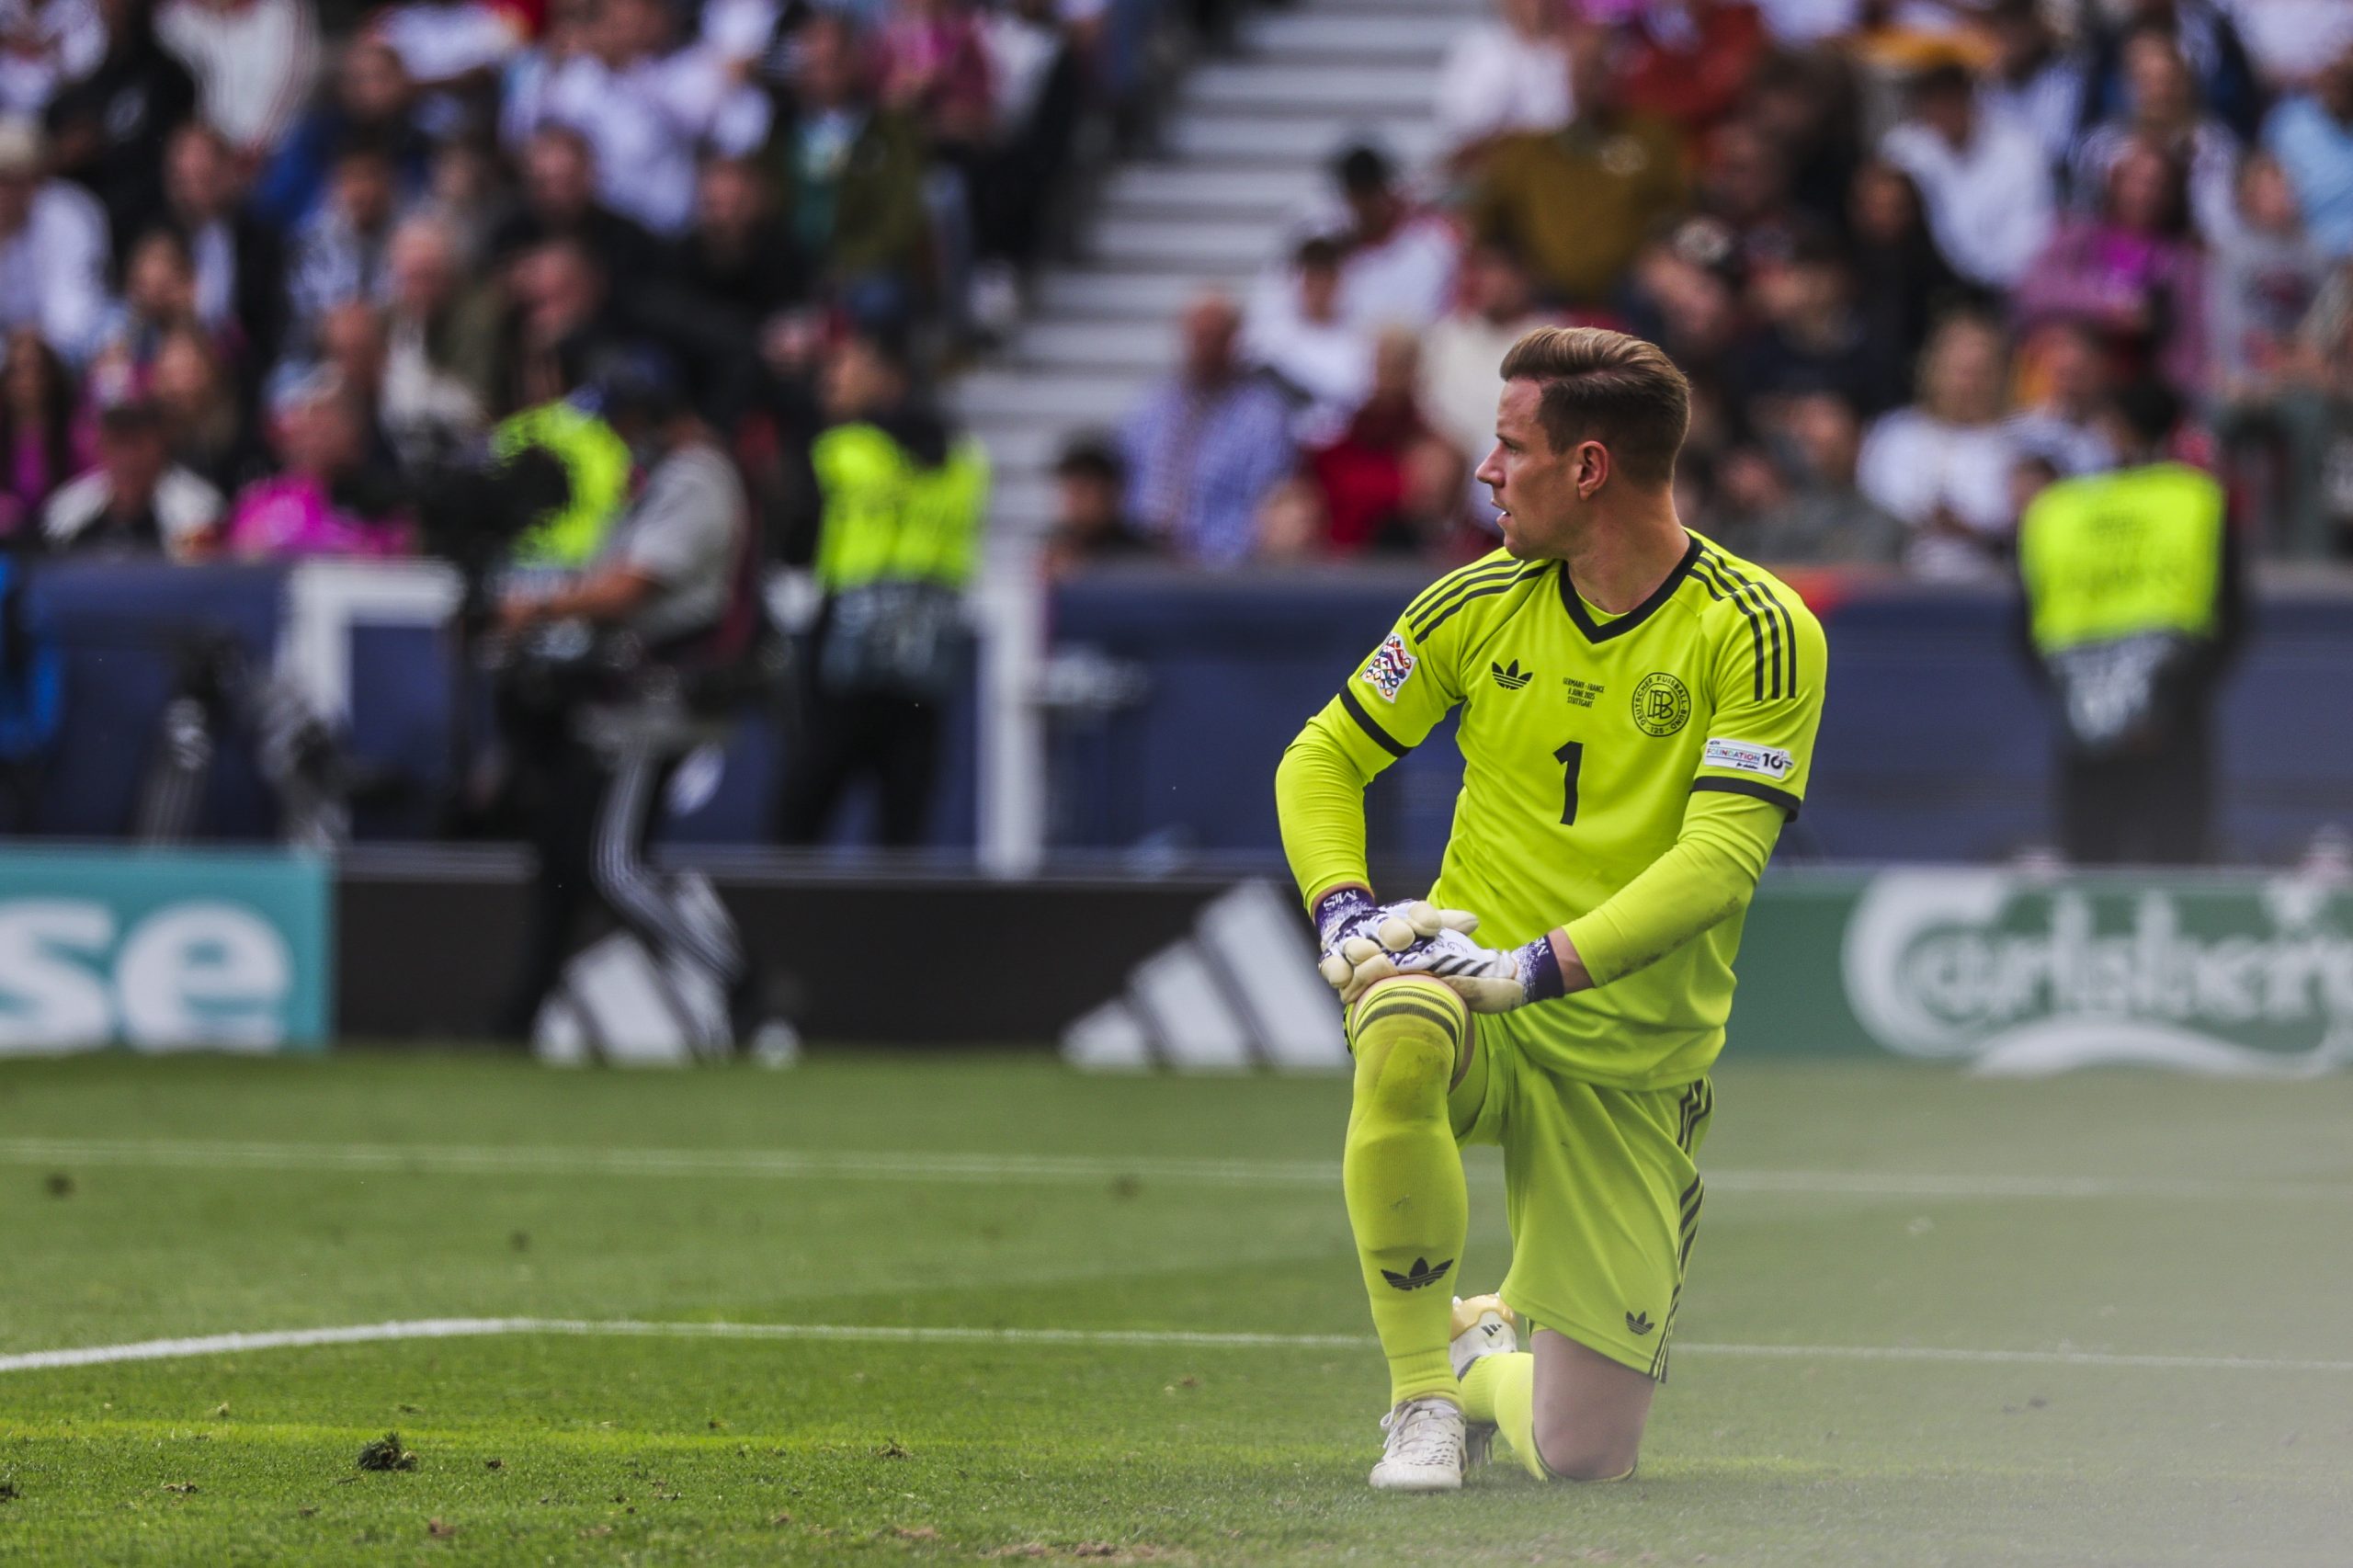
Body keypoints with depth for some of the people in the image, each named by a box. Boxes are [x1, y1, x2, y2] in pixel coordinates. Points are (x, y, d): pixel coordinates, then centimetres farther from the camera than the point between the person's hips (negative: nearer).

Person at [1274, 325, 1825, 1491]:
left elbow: (1718, 862, -19)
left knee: (1580, 1453, -4)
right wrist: (1342, 910, -9)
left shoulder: (1759, 634, -11)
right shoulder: (1480, 603, 2)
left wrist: (1541, 966, -30)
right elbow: (1324, 758, 11)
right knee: (1400, 1034, -40)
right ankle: (1420, 1392, -21)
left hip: (1630, 1072, -1)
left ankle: (1484, 1354, 35)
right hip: (1470, 993, 1)